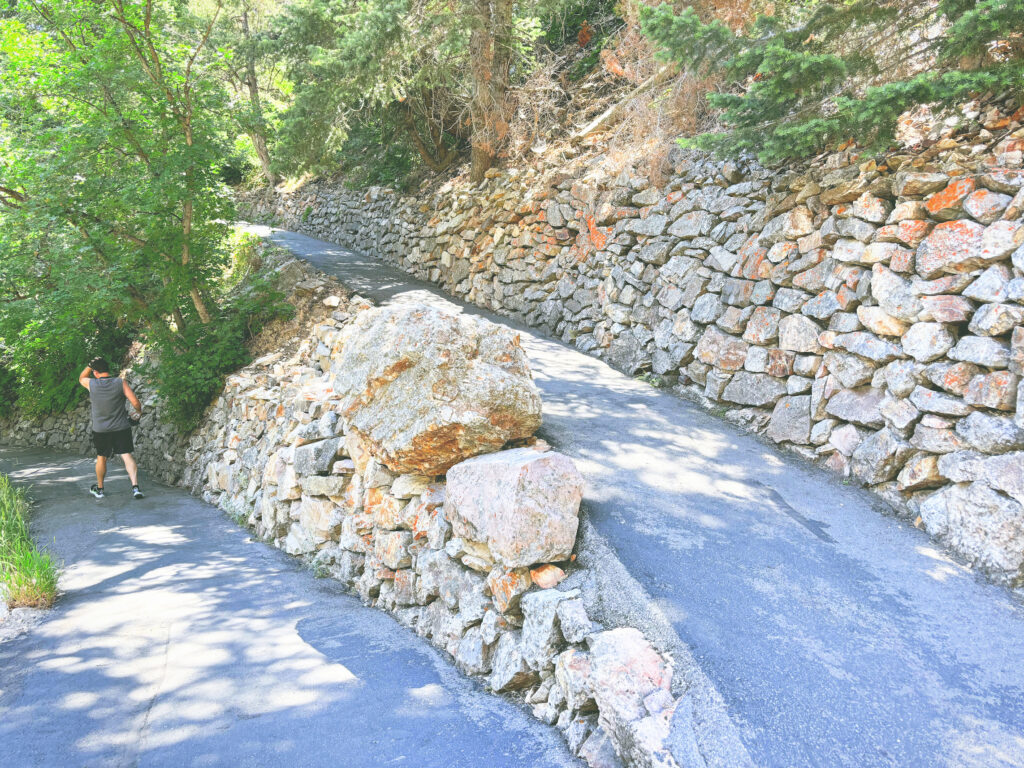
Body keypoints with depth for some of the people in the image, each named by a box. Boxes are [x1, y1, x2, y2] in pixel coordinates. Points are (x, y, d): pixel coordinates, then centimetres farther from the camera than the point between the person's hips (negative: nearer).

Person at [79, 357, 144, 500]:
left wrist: (90, 365, 14)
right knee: (127, 455, -3)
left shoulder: (91, 384, -6)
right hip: (121, 428, -1)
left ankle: (99, 489, 30)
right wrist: (139, 412, 9)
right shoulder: (120, 382, -8)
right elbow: (135, 403, -10)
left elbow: (81, 378, 20)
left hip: (100, 430, 1)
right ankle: (135, 487, -15)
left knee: (101, 458, 16)